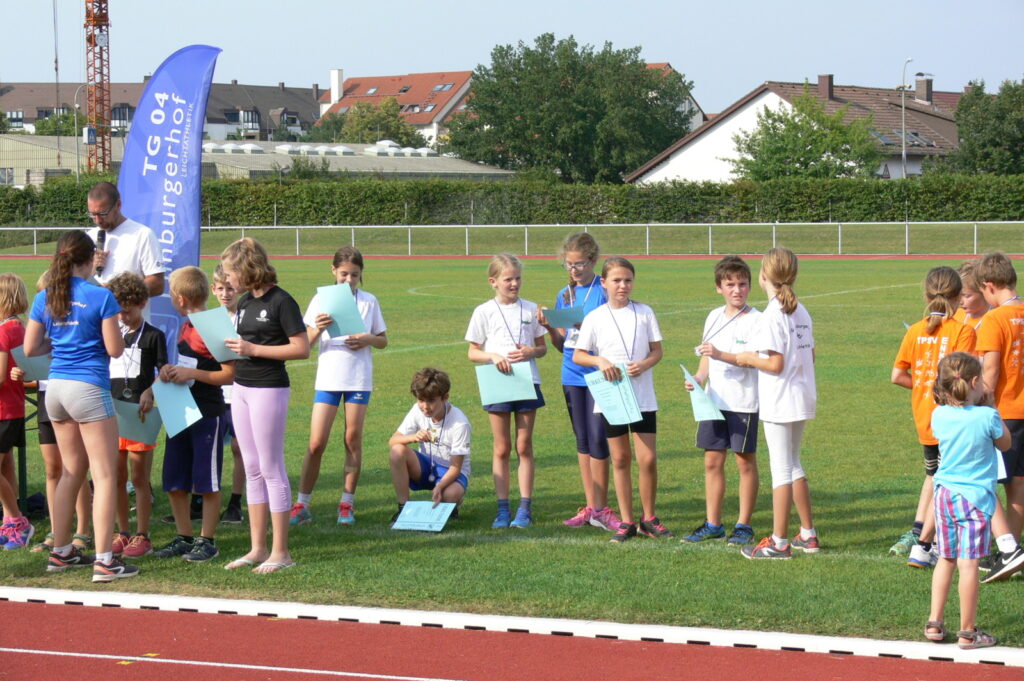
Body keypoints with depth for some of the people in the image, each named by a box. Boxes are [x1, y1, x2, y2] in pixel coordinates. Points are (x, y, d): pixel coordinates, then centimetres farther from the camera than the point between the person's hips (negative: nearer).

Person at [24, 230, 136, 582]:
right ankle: (104, 560, -8)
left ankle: (61, 552, 23)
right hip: (89, 388, -7)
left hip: (56, 388, 7)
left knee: (72, 471, 19)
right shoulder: (100, 297, -11)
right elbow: (114, 349, -9)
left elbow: (30, 348, 8)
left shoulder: (44, 298, 5)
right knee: (105, 475, -3)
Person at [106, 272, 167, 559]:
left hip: (139, 414, -5)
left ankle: (142, 536, 3)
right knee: (116, 477, 7)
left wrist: (149, 393, -21)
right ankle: (122, 533, 15)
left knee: (139, 477, -1)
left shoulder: (153, 336, 0)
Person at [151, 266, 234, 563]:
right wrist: (169, 371, 3)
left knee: (207, 482, 0)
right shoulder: (185, 328, 13)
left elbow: (230, 374, -16)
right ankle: (184, 538, 19)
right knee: (174, 482, 10)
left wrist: (192, 373, -20)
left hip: (208, 414, -9)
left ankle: (207, 541, 7)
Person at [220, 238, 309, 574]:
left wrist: (254, 349, -18)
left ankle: (280, 551, 1)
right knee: (252, 470, 10)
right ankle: (257, 548, 16)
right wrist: (230, 347, 3)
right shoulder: (245, 302, 12)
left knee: (271, 469, -4)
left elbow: (302, 348, -16)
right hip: (241, 387, 8)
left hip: (269, 389, -8)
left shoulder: (280, 301, -12)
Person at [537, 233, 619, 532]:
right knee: (582, 440, 9)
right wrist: (549, 327, -6)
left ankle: (601, 509, 0)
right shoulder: (564, 295, 11)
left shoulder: (604, 291, -6)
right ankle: (590, 507, 15)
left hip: (598, 373, -6)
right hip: (572, 374, 6)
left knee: (597, 438, -8)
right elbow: (562, 344, 13)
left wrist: (585, 326, -23)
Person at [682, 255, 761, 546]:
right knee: (712, 461, 8)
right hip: (714, 400, 6)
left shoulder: (756, 320, -9)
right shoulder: (714, 317, 11)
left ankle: (744, 525, 11)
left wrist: (721, 355, -27)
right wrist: (698, 378, 0)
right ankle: (712, 524, 17)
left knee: (745, 461, 3)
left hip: (743, 402, -6)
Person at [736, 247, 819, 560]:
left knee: (781, 470, -2)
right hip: (802, 398, 8)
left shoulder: (773, 315, -18)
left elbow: (775, 364, -21)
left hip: (779, 402, -8)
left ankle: (779, 542, 4)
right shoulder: (800, 311, 7)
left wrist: (749, 358, -4)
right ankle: (808, 534, 25)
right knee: (792, 465, 20)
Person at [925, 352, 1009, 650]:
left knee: (945, 560, 16)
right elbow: (1005, 443, 5)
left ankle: (934, 623, 19)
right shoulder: (986, 416, -14)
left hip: (943, 494, 5)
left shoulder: (939, 416, -1)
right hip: (975, 497, -5)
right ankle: (968, 632, 2)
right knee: (968, 564, -3)